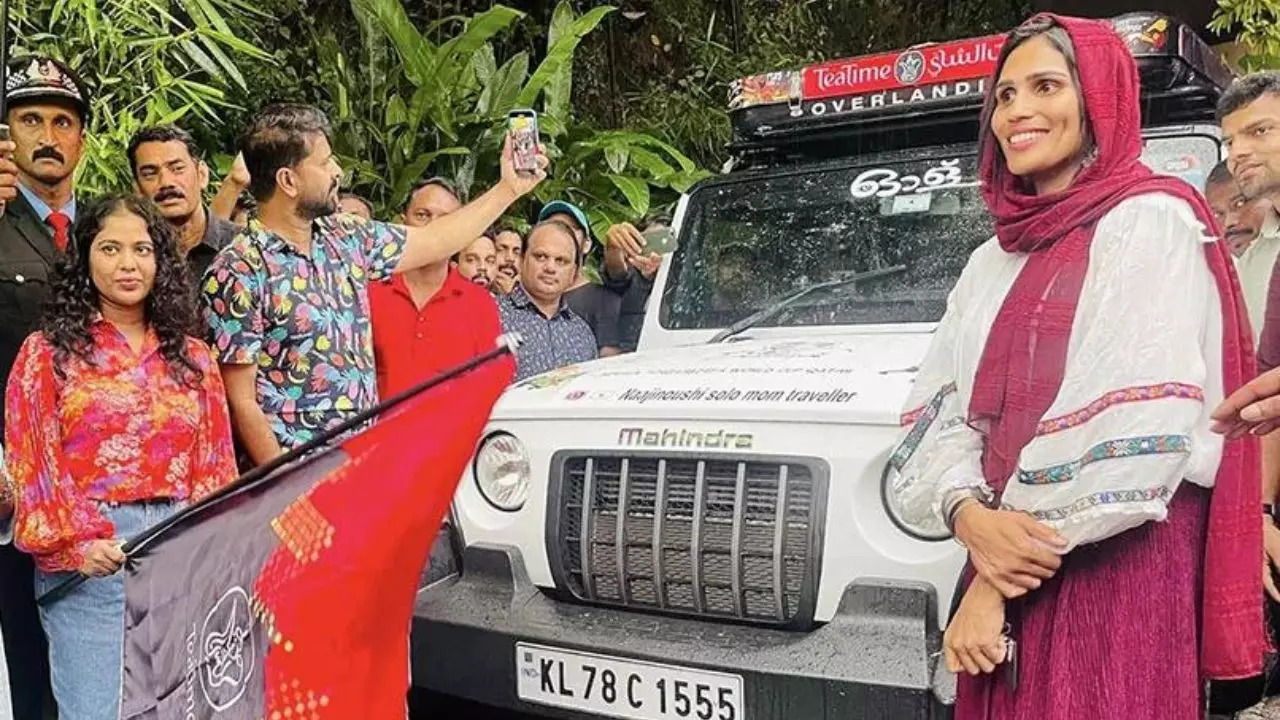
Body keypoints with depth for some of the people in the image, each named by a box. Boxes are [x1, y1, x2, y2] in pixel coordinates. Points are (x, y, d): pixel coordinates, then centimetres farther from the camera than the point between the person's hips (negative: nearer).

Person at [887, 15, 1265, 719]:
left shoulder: (1151, 222, -4)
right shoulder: (992, 260, 15)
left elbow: (1138, 425, -15)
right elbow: (937, 410, 7)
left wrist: (993, 587, -13)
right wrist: (969, 514, -15)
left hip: (1119, 578, -5)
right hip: (1009, 567, 6)